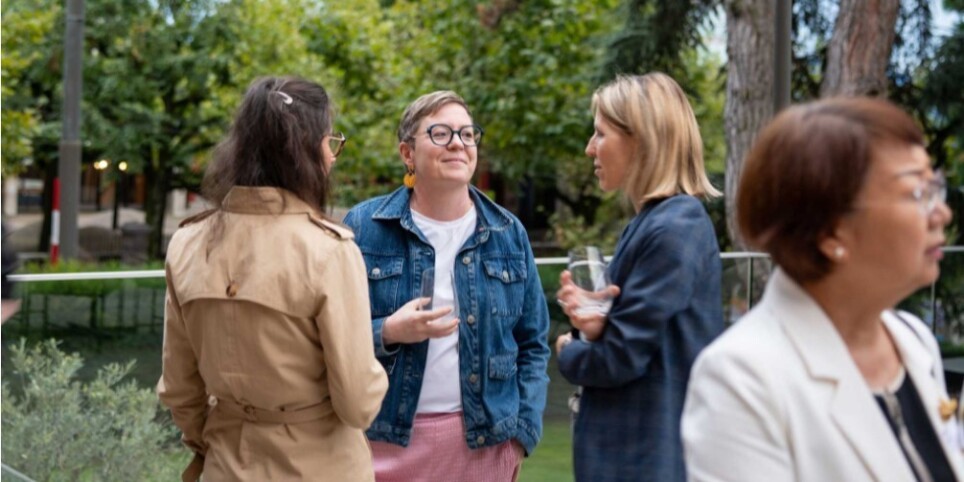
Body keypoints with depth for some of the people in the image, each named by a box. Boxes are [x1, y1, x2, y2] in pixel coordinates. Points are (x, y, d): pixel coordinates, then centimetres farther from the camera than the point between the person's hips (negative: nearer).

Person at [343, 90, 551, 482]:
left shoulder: (508, 233, 6)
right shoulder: (364, 227, -2)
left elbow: (533, 344, 8)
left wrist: (522, 433, 1)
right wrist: (387, 333, -19)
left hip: (485, 439, 2)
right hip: (386, 436, -2)